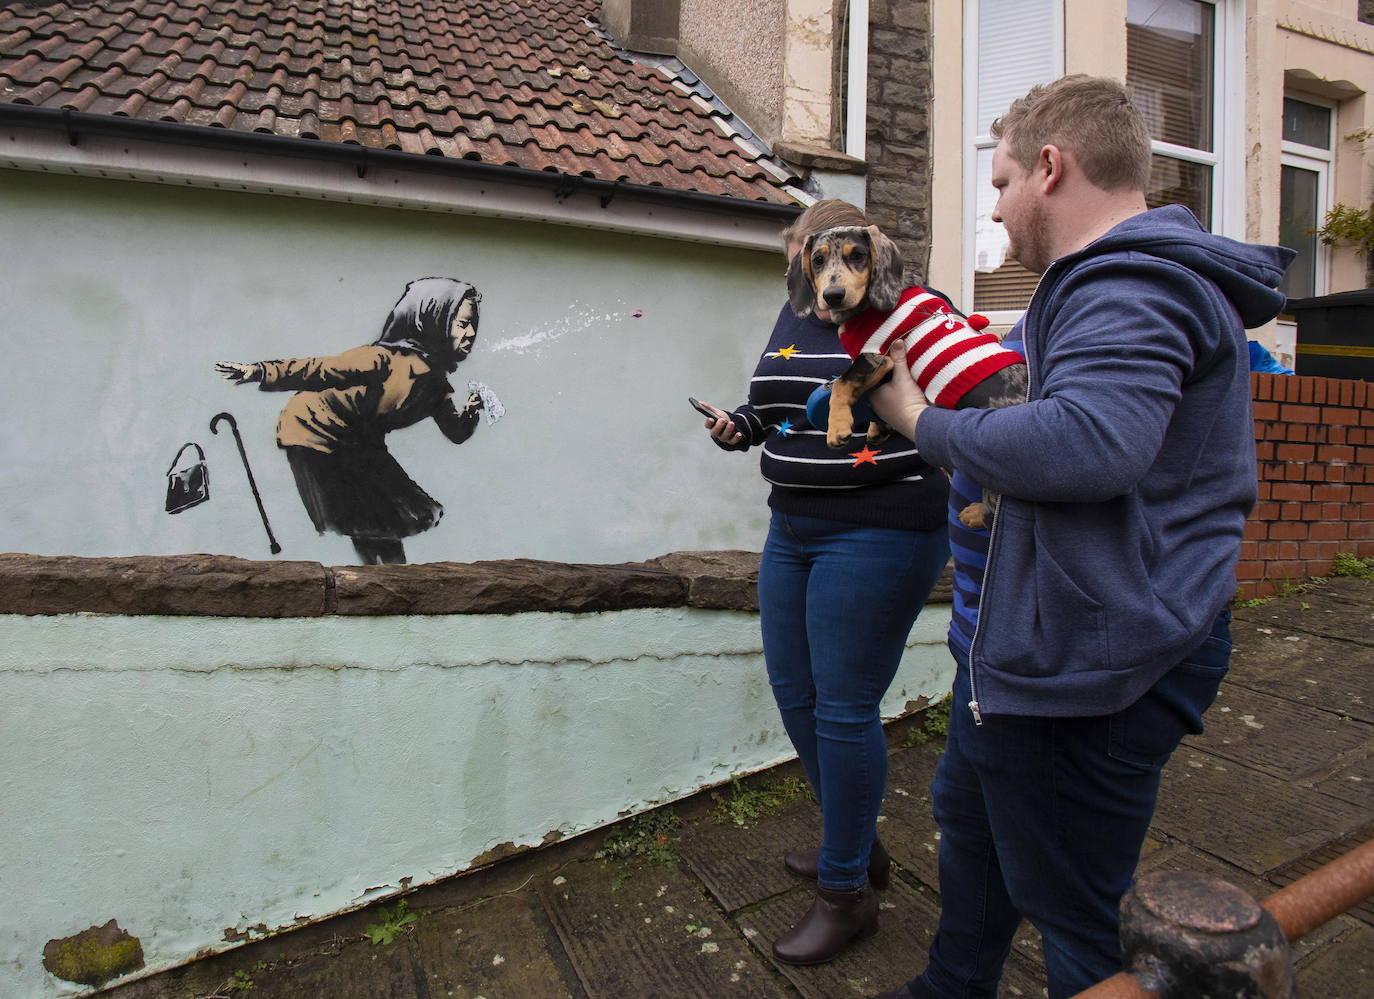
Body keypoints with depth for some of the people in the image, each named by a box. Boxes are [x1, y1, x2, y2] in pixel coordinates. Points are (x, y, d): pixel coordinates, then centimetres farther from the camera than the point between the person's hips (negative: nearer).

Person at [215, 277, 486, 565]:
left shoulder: (436, 381, -2)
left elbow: (456, 432, 1)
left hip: (358, 444, 8)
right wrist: (261, 372, -40)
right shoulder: (390, 358, -27)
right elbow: (322, 370, -29)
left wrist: (471, 411, -21)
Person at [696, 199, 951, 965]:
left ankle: (848, 895, 17)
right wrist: (741, 427, 4)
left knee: (842, 709, -3)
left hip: (879, 534, -8)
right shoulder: (794, 319, 14)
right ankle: (859, 846, 36)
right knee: (794, 694, 14)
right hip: (794, 530, 9)